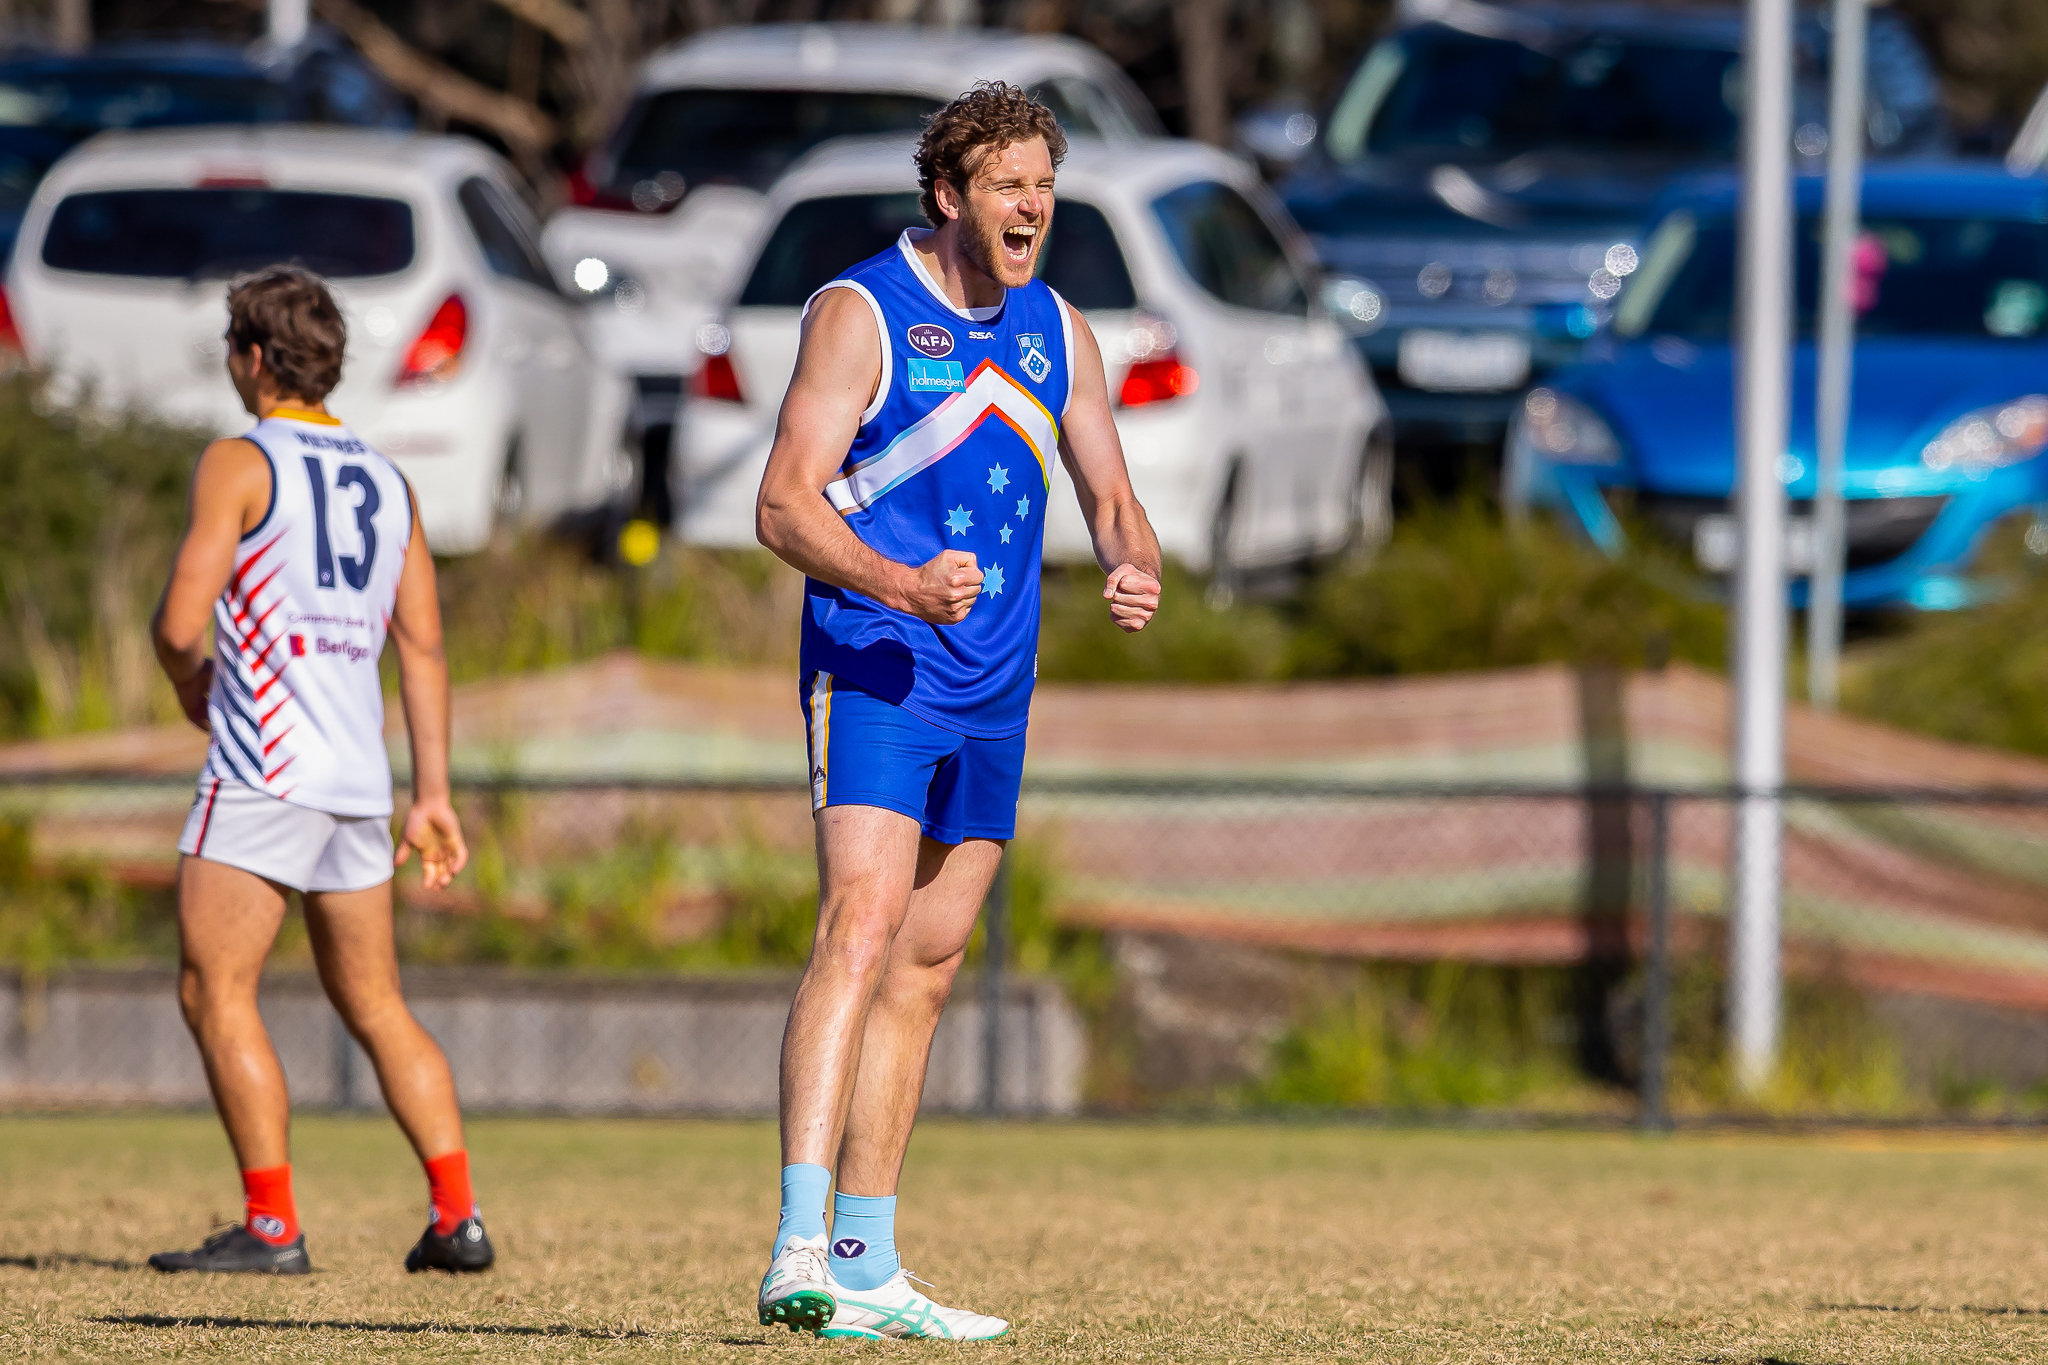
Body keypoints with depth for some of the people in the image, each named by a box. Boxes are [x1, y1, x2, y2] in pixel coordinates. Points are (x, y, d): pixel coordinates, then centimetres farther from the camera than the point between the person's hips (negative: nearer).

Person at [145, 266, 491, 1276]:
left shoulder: (239, 462, -5)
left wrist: (192, 684, 11)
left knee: (214, 991, -4)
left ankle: (272, 1223, -10)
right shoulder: (387, 482, 15)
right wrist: (433, 794, 14)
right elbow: (423, 643, 13)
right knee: (376, 1006, 13)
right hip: (359, 777, 7)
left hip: (265, 768, -7)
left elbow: (181, 622, -12)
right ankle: (457, 1217, 7)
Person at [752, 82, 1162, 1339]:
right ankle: (801, 1251, -31)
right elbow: (786, 503, -12)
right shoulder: (861, 313, -7)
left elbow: (1112, 499, 15)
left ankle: (867, 1270, 15)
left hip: (993, 695, 7)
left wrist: (1138, 571, -8)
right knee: (862, 929, -22)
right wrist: (895, 584, -28)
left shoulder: (1058, 331, 12)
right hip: (874, 672, -7)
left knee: (925, 970, 9)